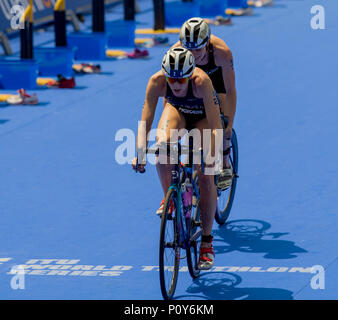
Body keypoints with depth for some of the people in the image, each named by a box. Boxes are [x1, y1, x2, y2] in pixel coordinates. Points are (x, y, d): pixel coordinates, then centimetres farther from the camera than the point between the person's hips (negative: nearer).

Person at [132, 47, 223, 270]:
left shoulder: (201, 81, -40)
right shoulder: (156, 82, -33)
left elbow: (216, 126, -39)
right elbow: (145, 122, -32)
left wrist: (213, 155, -53)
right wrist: (140, 153, -46)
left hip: (203, 116, -2)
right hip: (177, 110, 2)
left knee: (206, 176, -13)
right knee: (163, 144, -32)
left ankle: (207, 243, -1)